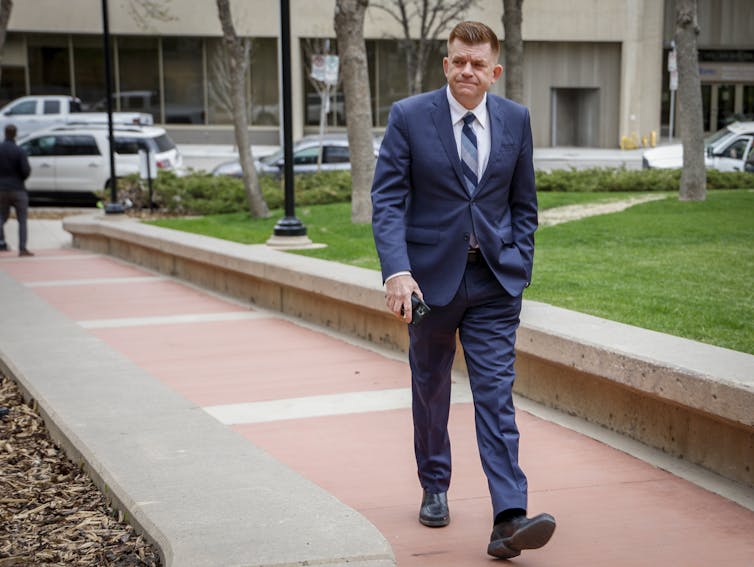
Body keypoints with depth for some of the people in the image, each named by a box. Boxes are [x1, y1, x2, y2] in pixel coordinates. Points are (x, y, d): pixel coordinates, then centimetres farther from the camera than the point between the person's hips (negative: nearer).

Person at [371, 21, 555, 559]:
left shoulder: (515, 119, 3)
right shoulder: (409, 116, -5)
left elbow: (524, 202, 11)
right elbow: (387, 200, -10)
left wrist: (519, 268, 2)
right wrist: (396, 270, -23)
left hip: (495, 281, 1)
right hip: (431, 275, 0)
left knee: (497, 395, -7)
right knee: (430, 390, 15)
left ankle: (510, 519, -11)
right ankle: (434, 489, 35)